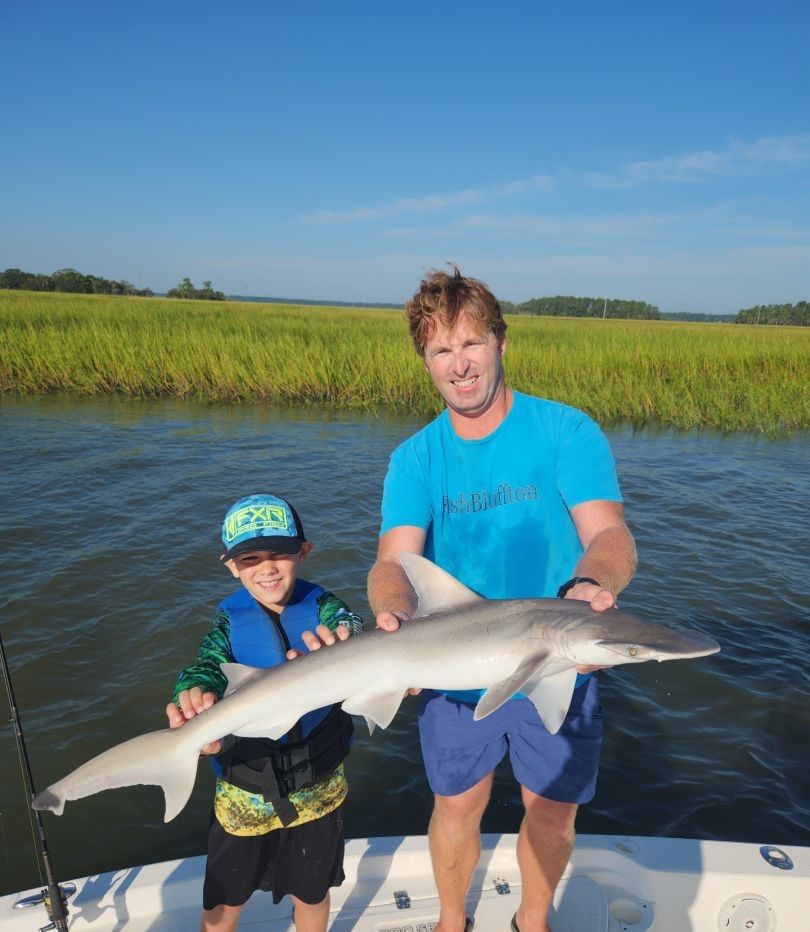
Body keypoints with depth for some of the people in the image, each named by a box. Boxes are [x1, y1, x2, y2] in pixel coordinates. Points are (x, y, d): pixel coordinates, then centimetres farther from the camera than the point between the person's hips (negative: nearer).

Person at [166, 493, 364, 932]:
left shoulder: (322, 607, -14)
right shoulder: (230, 622, -11)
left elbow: (351, 626, -33)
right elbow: (204, 668, -27)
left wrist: (341, 648, -58)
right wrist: (193, 701, -52)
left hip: (317, 787, 0)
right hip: (244, 792, 0)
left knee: (311, 894, 21)